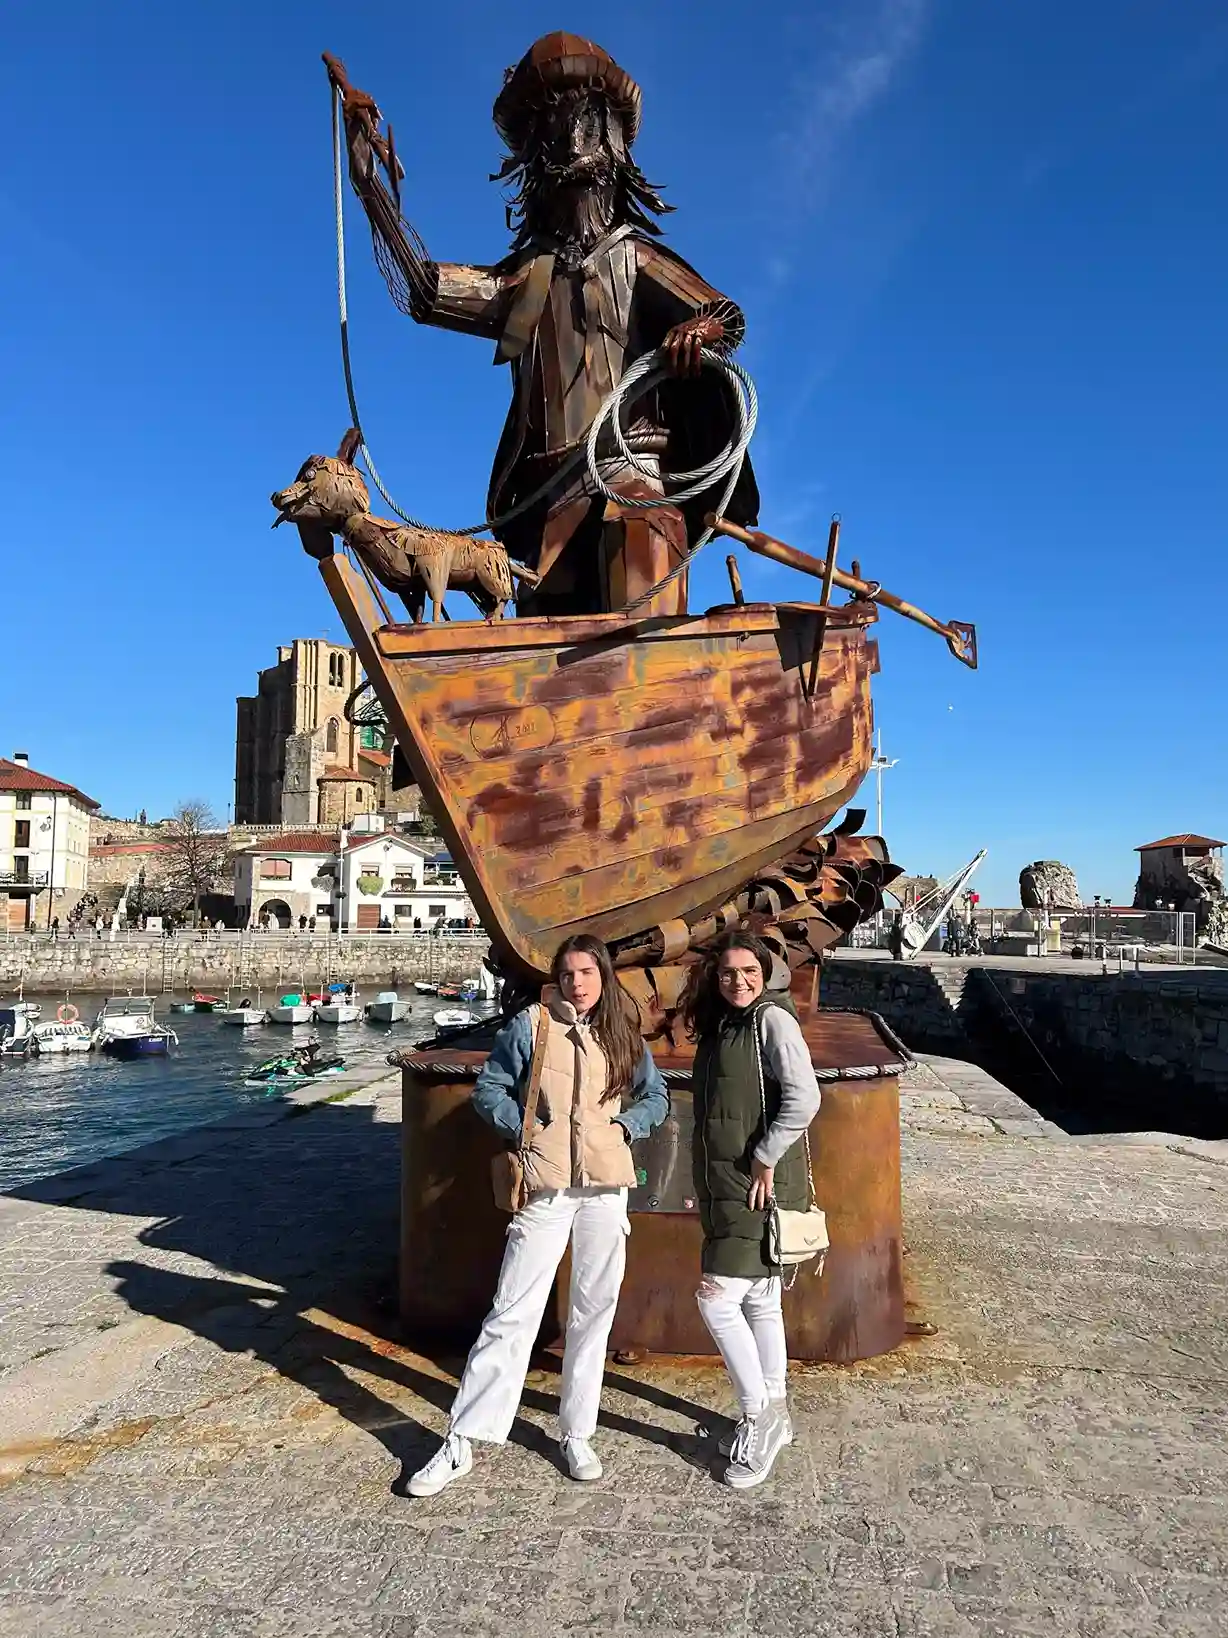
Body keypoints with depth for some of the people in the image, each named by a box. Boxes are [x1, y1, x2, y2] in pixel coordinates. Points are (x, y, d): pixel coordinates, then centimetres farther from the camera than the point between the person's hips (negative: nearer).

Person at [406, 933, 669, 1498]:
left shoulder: (623, 1037, 7)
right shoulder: (531, 1024, -2)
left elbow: (656, 1096, 17)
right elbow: (488, 1087, 3)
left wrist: (624, 1126, 1)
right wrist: (525, 1130, -7)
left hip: (606, 1187, 3)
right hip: (546, 1187, -3)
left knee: (594, 1310, 11)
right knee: (513, 1313, -1)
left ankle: (577, 1435, 27)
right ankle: (461, 1443, 9)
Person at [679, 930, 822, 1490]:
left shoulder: (773, 1018, -12)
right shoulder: (718, 1028, 12)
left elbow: (803, 1098, -22)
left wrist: (764, 1161, -19)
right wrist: (706, 1185, 16)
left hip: (762, 1187, -8)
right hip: (726, 1189, 8)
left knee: (717, 1297, -9)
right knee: (759, 1303, 17)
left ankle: (760, 1416, 8)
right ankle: (771, 1417, 30)